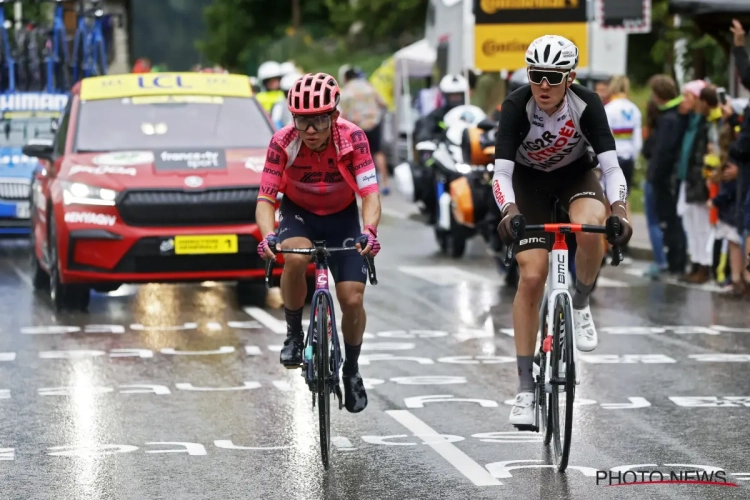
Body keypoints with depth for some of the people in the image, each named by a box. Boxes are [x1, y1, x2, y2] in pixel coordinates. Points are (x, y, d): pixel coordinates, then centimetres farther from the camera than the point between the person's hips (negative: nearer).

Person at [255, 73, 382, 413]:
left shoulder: (353, 138, -26)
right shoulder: (283, 142, -25)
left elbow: (370, 193, -30)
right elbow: (266, 198, -26)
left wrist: (369, 231, -50)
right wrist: (268, 235, -46)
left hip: (342, 218, 1)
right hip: (299, 214, -1)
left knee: (352, 299, -10)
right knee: (295, 257, -35)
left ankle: (351, 370, 17)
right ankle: (294, 335, -12)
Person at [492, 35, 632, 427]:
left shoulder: (587, 105, -27)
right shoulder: (517, 107, -29)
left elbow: (610, 165, -31)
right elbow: (501, 171, -35)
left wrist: (619, 210, -49)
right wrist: (509, 212, -54)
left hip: (575, 174, 1)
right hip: (529, 179, 0)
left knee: (590, 226, -35)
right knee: (532, 275, -13)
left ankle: (580, 305, -4)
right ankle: (525, 387, -5)